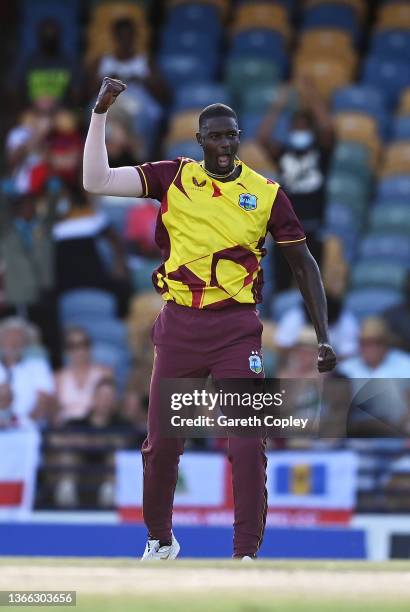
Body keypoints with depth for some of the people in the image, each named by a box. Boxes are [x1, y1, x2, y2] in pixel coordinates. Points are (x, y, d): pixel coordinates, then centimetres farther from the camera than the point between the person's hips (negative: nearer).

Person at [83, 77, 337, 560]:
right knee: (161, 443, 11)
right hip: (178, 327, 2)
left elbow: (303, 265, 6)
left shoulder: (265, 193, 0)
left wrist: (323, 336, 1)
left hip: (236, 329, -1)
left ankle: (246, 553, -2)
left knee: (247, 446, -10)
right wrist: (100, 113, -10)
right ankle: (160, 540, 32)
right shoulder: (173, 178, 2)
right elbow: (96, 181, -4)